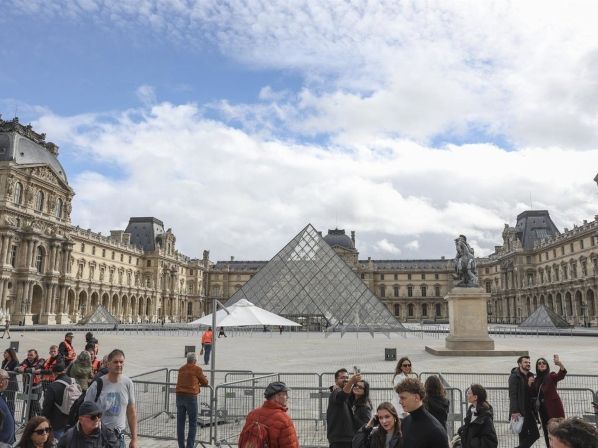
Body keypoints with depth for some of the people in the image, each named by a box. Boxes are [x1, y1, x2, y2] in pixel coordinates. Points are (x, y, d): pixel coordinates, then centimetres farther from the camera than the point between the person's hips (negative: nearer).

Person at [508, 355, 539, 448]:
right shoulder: (514, 376, -10)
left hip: (529, 410, 7)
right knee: (524, 436, -2)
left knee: (535, 434, 7)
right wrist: (514, 411, -23)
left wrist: (530, 385, -7)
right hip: (520, 411, -7)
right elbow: (512, 395, -16)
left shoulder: (530, 376, 13)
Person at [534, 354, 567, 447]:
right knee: (547, 432, 11)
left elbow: (562, 374, -28)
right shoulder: (536, 379, 12)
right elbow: (534, 394, 13)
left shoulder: (551, 376, -5)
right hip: (543, 409, 6)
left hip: (554, 408, -6)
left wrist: (560, 364, -48)